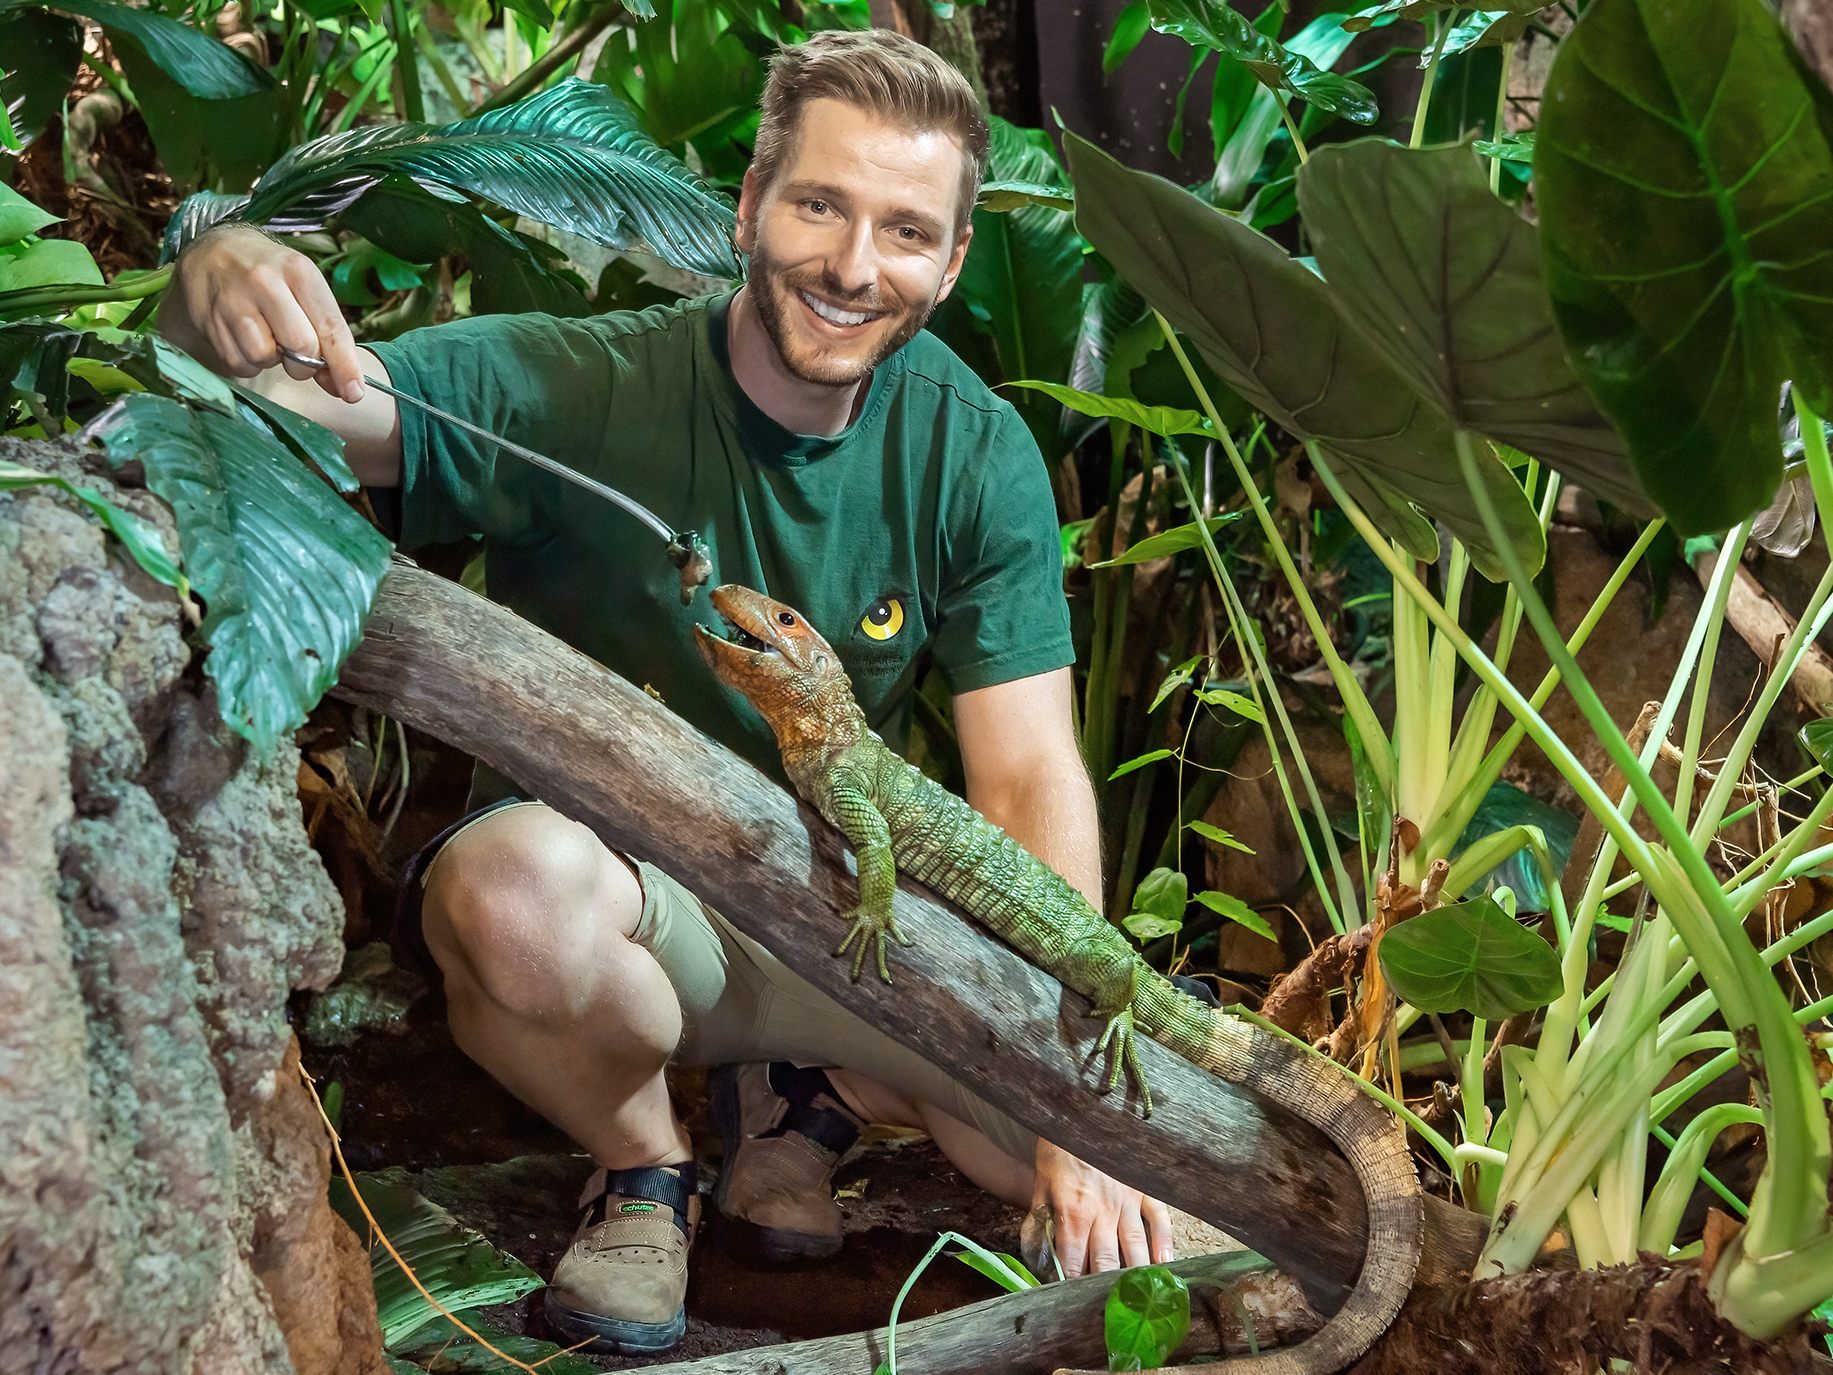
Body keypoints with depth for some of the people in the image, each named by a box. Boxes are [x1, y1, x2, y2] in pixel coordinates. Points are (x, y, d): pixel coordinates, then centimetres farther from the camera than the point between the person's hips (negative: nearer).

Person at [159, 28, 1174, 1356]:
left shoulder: (974, 453, -10)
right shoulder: (575, 389, -18)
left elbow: (1032, 778, -13)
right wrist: (219, 277, -54)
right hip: (612, 886, -2)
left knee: (1110, 1177, -15)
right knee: (521, 879, -39)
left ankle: (802, 1091, 14)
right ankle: (640, 1164, -4)